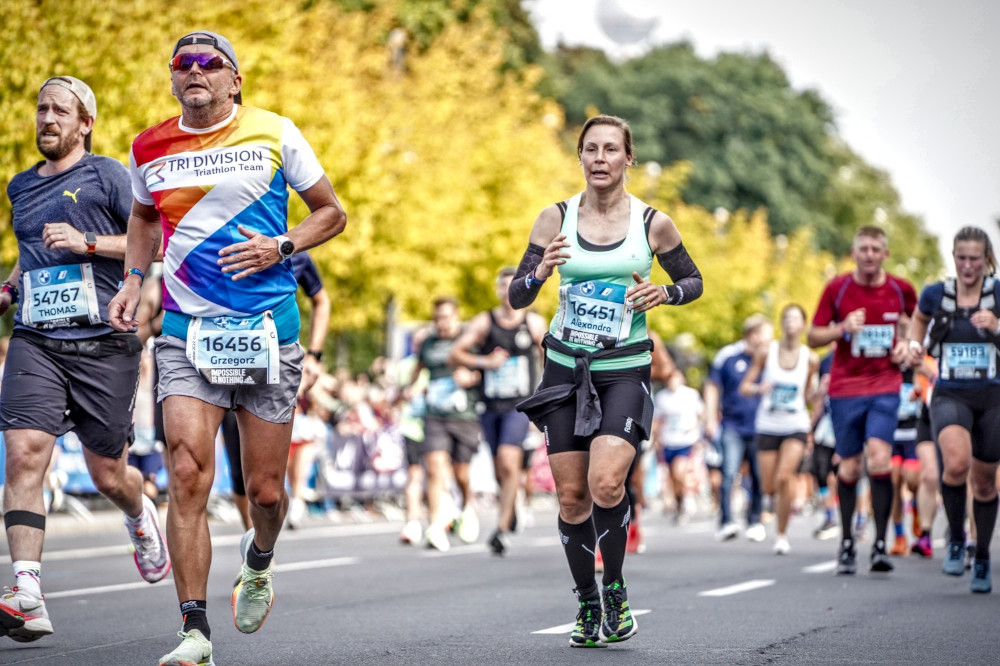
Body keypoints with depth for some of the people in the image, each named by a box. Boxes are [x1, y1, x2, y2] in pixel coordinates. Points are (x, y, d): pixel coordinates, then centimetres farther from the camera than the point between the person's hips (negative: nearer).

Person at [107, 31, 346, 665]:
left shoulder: (275, 133, 0)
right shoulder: (149, 149, 7)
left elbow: (332, 212, 8)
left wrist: (281, 248, -8)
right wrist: (134, 278, 12)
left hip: (268, 330, -1)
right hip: (187, 332, 1)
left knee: (265, 487, 5)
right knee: (188, 474, -15)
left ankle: (259, 560, 41)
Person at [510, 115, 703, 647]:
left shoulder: (653, 223, -2)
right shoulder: (555, 219, 0)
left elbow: (693, 281, 11)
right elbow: (516, 296, 1)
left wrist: (663, 293, -10)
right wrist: (540, 272, -20)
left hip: (624, 370, -2)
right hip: (566, 367, 2)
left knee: (606, 483, -21)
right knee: (571, 494, 2)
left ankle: (615, 590, 1)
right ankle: (588, 604, 19)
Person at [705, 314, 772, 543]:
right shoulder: (728, 355, -1)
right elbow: (712, 387, 9)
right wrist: (711, 419, 6)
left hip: (760, 428, 1)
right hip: (732, 426, -1)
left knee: (759, 477, 6)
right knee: (729, 473, -13)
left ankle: (755, 521, 20)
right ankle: (726, 522, -14)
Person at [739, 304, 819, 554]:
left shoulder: (810, 359, -1)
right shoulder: (766, 353, -3)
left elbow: (808, 398, 9)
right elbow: (744, 387, 0)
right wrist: (758, 388, -22)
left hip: (796, 426, -1)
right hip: (768, 426, 1)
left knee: (784, 478, -22)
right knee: (770, 488, 3)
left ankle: (782, 534, -9)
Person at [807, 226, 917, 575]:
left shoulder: (901, 290, 1)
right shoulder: (836, 288, -2)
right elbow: (812, 337, 2)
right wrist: (842, 328, -16)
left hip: (885, 386, -1)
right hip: (845, 386, 1)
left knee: (879, 457, -18)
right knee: (849, 466, 6)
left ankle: (880, 543, -13)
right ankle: (846, 543, 22)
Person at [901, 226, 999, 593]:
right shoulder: (935, 294, 1)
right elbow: (919, 318, 23)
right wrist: (913, 344, 5)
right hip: (949, 396, -1)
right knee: (956, 463, -29)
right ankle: (955, 538, -6)